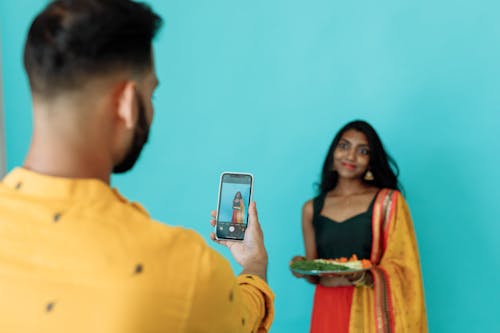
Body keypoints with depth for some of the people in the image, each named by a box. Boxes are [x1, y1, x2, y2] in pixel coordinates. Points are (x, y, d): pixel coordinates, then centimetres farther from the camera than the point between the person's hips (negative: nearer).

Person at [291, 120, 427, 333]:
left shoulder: (389, 201, -3)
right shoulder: (311, 209, 5)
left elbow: (401, 268, -6)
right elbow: (314, 276, 11)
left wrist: (365, 277, -23)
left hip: (371, 311, -2)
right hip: (328, 310, 2)